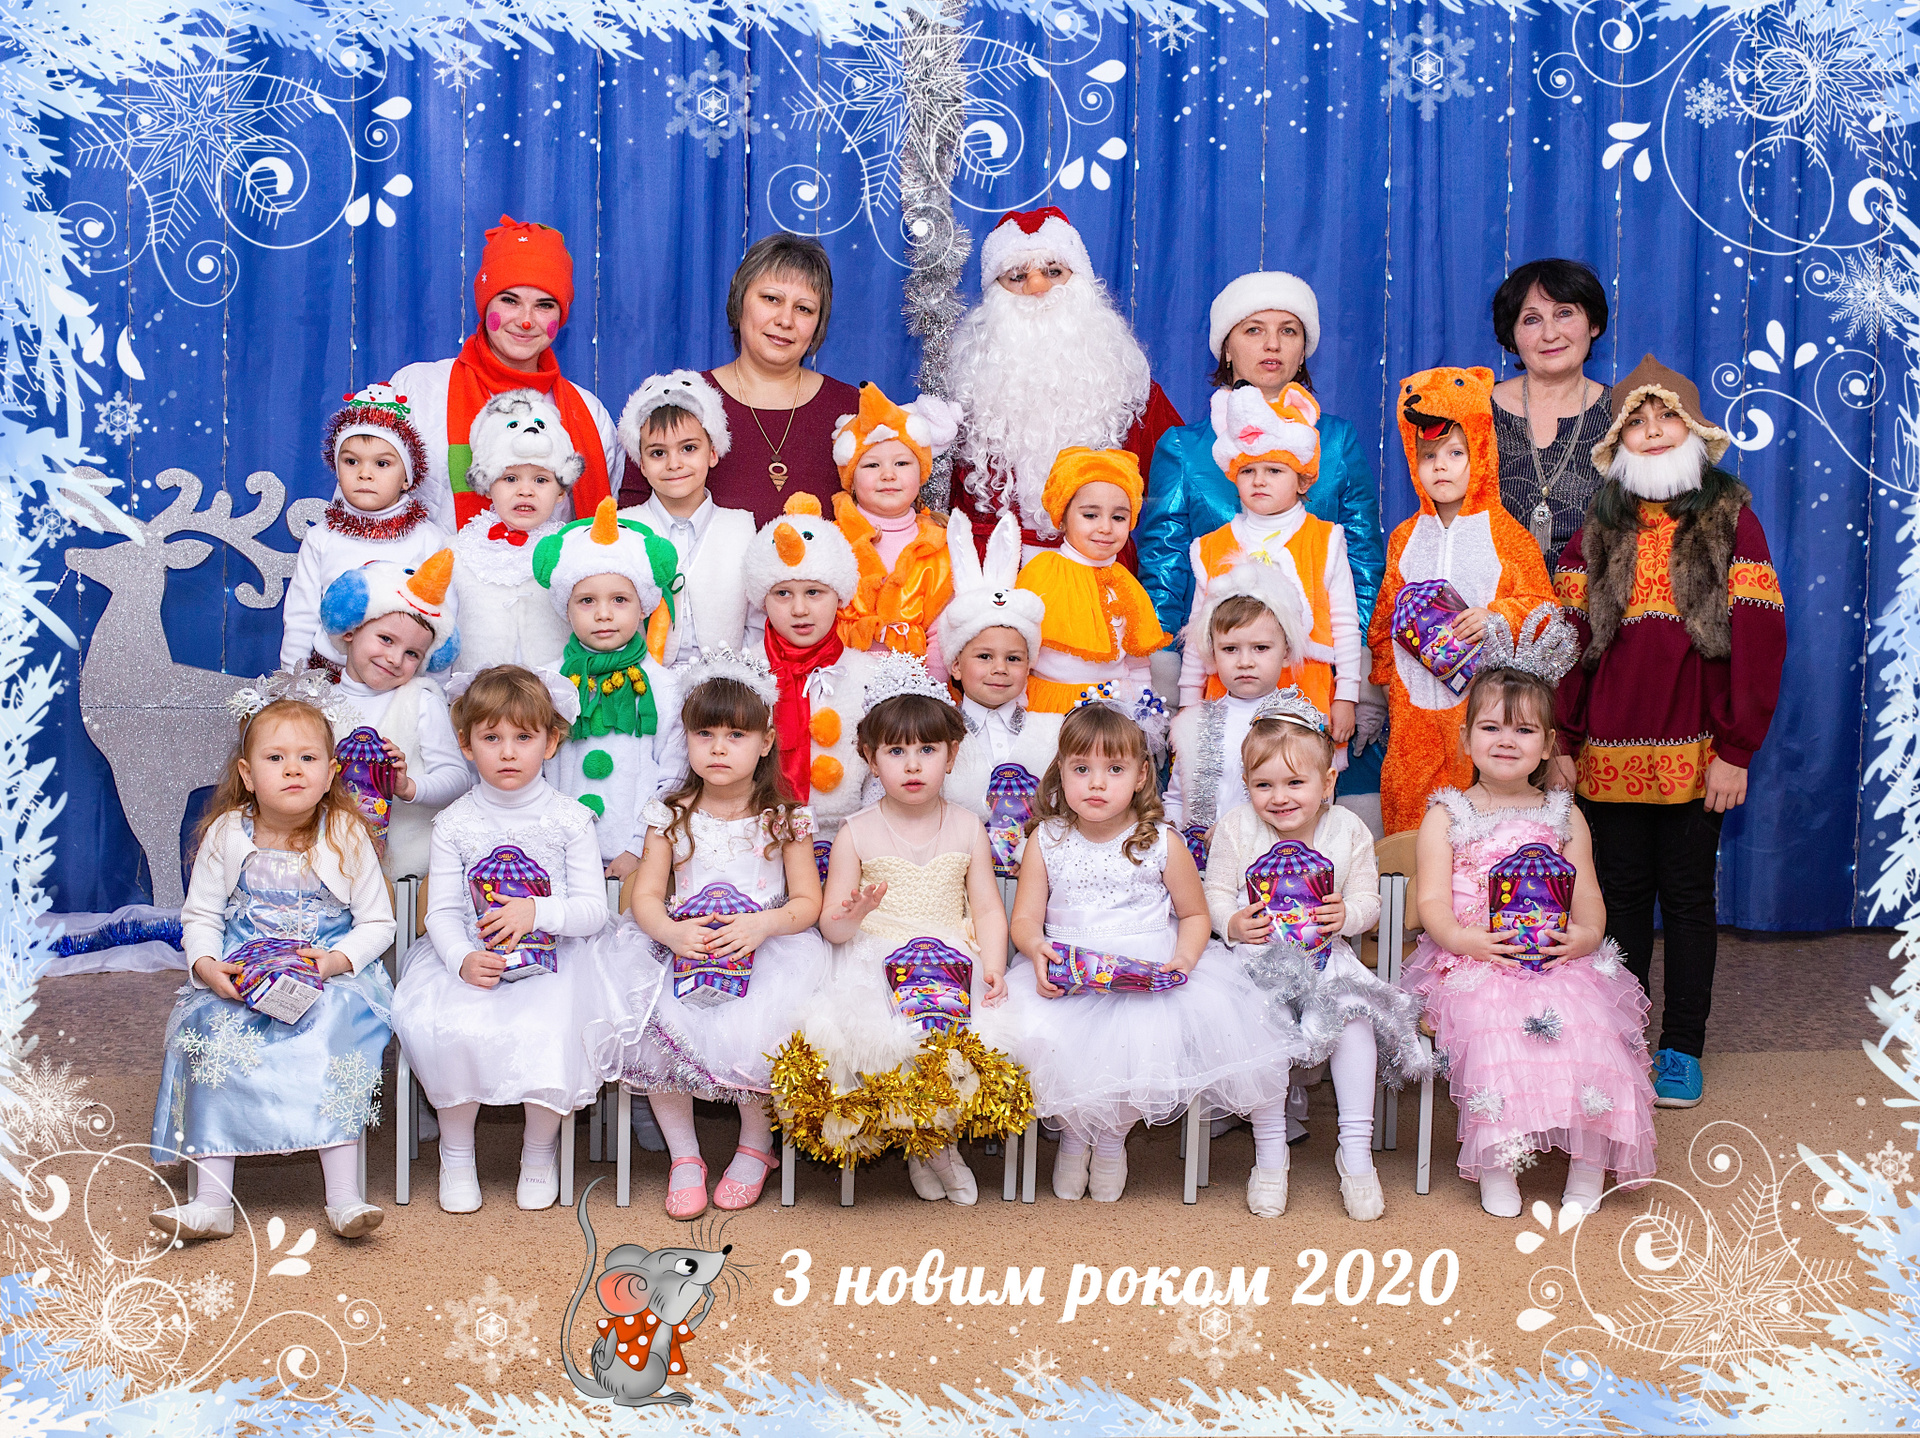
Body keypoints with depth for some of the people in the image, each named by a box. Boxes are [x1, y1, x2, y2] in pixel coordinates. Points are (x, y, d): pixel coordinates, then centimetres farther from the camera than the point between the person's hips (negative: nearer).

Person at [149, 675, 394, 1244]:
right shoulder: (226, 836, -1)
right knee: (213, 1036, -26)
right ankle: (212, 1200, -21)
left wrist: (336, 960, -19)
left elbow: (377, 923, 0)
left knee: (334, 1042, -30)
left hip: (330, 976, -2)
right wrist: (206, 966, -15)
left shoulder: (346, 836, -4)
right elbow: (199, 916, 6)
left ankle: (344, 1195, -26)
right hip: (237, 980, 2)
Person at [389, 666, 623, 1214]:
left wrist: (536, 911, -21)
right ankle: (456, 1153, 0)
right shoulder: (454, 823, 3)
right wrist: (462, 960, -20)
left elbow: (594, 910, -3)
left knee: (548, 1032, -29)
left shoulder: (569, 818, 0)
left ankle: (540, 1149, 1)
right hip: (471, 959, 1)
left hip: (551, 960, -1)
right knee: (452, 1031, -27)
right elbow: (442, 911, 0)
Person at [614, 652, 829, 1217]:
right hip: (681, 951, 2)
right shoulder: (670, 816, 8)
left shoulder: (786, 820, 4)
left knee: (751, 1032, -28)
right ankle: (684, 1155, -4)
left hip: (765, 955, -2)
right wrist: (671, 931, -18)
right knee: (654, 1027, -25)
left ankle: (755, 1147, 2)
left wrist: (762, 923, -20)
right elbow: (646, 896, 4)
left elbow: (807, 902, 1)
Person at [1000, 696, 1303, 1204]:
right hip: (1067, 978, 1)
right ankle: (1073, 1136, 4)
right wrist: (1036, 947, -18)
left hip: (1147, 976, -1)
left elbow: (1195, 914, 10)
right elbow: (1025, 918, 6)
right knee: (1040, 1035, -28)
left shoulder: (1162, 843, 2)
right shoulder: (1046, 842, 5)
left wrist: (1186, 957, -11)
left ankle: (1112, 1140, 4)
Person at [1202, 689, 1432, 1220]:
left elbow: (1367, 898, 3)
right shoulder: (1235, 828, -3)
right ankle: (1270, 1154, -14)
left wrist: (1348, 914, -20)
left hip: (1325, 956, 1)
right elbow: (1216, 893, 2)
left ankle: (1355, 1150, -13)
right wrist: (1232, 924, -19)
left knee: (1354, 1016, -25)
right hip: (1258, 957, -1)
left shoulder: (1348, 831, -1)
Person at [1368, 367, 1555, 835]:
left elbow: (1541, 604, 0)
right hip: (1415, 700, 4)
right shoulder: (1406, 537, 12)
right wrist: (1385, 671, 14)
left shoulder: (1505, 534, 0)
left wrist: (1497, 616, -16)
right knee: (1408, 797, 3)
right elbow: (1386, 611, 19)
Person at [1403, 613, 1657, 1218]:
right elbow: (1432, 902, 0)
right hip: (1472, 962, -2)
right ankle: (1498, 1163, -21)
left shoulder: (1564, 817, 17)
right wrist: (1466, 938, -19)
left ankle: (1589, 1155, -12)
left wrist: (1585, 935, -10)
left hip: (1558, 959, 2)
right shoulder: (1445, 817, 8)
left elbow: (1589, 898, 13)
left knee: (1589, 1020, -26)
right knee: (1494, 1023, -32)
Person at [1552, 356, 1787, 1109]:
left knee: (1688, 894, 6)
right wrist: (1560, 743, -4)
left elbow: (1758, 640, -5)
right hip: (1610, 755, 2)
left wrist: (1736, 751, -11)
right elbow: (1568, 638, 4)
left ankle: (1682, 1050, 15)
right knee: (1622, 893, 9)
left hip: (1695, 755, -2)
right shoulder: (1596, 531, 8)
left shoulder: (1731, 522, 0)